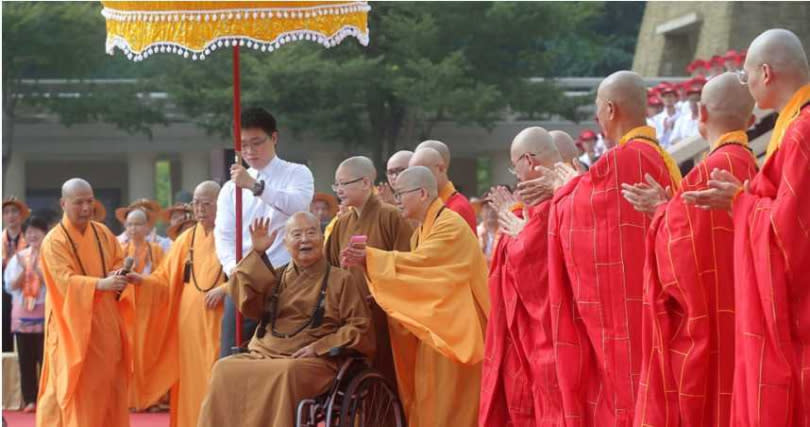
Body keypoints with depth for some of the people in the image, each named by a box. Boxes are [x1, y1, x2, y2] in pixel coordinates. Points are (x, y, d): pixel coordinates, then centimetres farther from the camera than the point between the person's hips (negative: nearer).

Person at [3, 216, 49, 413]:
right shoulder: (18, 257, 9)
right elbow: (10, 286, 4)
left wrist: (37, 268, -20)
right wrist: (24, 270, -12)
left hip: (45, 314, -4)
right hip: (22, 314, 4)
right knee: (26, 359, 3)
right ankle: (30, 400, 7)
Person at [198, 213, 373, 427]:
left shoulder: (341, 280, 10)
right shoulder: (276, 277, 20)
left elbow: (359, 328, 4)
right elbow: (249, 305, 2)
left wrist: (319, 347, -9)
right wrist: (258, 254, 0)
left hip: (312, 363, -4)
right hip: (263, 356, 4)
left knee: (286, 374, -38)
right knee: (224, 371, -25)